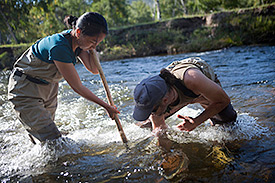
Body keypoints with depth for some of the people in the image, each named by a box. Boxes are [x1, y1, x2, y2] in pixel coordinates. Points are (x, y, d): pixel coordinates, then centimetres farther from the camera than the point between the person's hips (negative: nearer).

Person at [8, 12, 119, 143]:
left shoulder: (75, 41, -8)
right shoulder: (59, 47, -33)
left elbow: (94, 69, -2)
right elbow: (77, 87, -27)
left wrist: (91, 48, -17)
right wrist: (106, 106, -19)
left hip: (49, 87, 8)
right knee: (53, 139, -13)